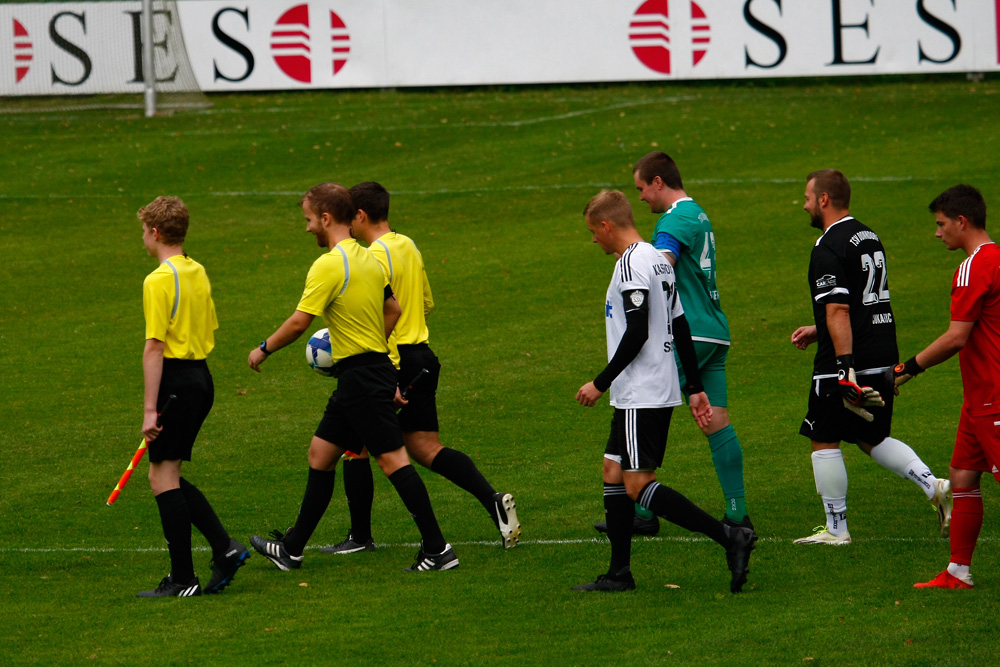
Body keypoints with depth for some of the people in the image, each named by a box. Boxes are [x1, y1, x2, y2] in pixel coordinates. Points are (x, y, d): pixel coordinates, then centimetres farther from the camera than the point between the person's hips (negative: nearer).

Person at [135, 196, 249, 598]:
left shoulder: (158, 281, -15)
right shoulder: (198, 273, 11)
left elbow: (155, 346, -18)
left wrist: (150, 409, -18)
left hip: (176, 379, -8)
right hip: (202, 377, 8)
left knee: (163, 476, -2)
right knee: (167, 475, 15)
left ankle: (183, 579, -2)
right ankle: (224, 549, 8)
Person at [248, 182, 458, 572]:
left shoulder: (329, 265, -17)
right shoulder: (367, 259, 11)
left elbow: (299, 322, -18)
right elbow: (393, 310, 20)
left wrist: (264, 350, -4)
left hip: (361, 378, -10)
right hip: (374, 370, 10)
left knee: (392, 459, -8)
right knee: (321, 453, 15)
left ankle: (438, 550, -8)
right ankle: (292, 549, 22)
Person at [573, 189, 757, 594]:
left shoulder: (630, 265, -15)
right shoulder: (658, 261, 15)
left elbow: (636, 334, -22)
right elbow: (681, 329, 18)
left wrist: (601, 383, -15)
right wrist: (695, 388, 21)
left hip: (641, 394, -10)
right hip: (661, 391, 10)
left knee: (638, 485, -11)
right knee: (613, 473, 14)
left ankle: (729, 537, -19)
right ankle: (619, 573, 15)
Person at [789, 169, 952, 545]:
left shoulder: (828, 249, -14)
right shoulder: (868, 237, 14)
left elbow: (839, 311, -22)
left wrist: (845, 365, -26)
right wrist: (818, 330, 29)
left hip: (844, 360, -9)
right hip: (883, 357, 9)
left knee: (824, 441, 3)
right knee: (873, 438, 18)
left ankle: (836, 529, 7)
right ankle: (933, 485, 1)